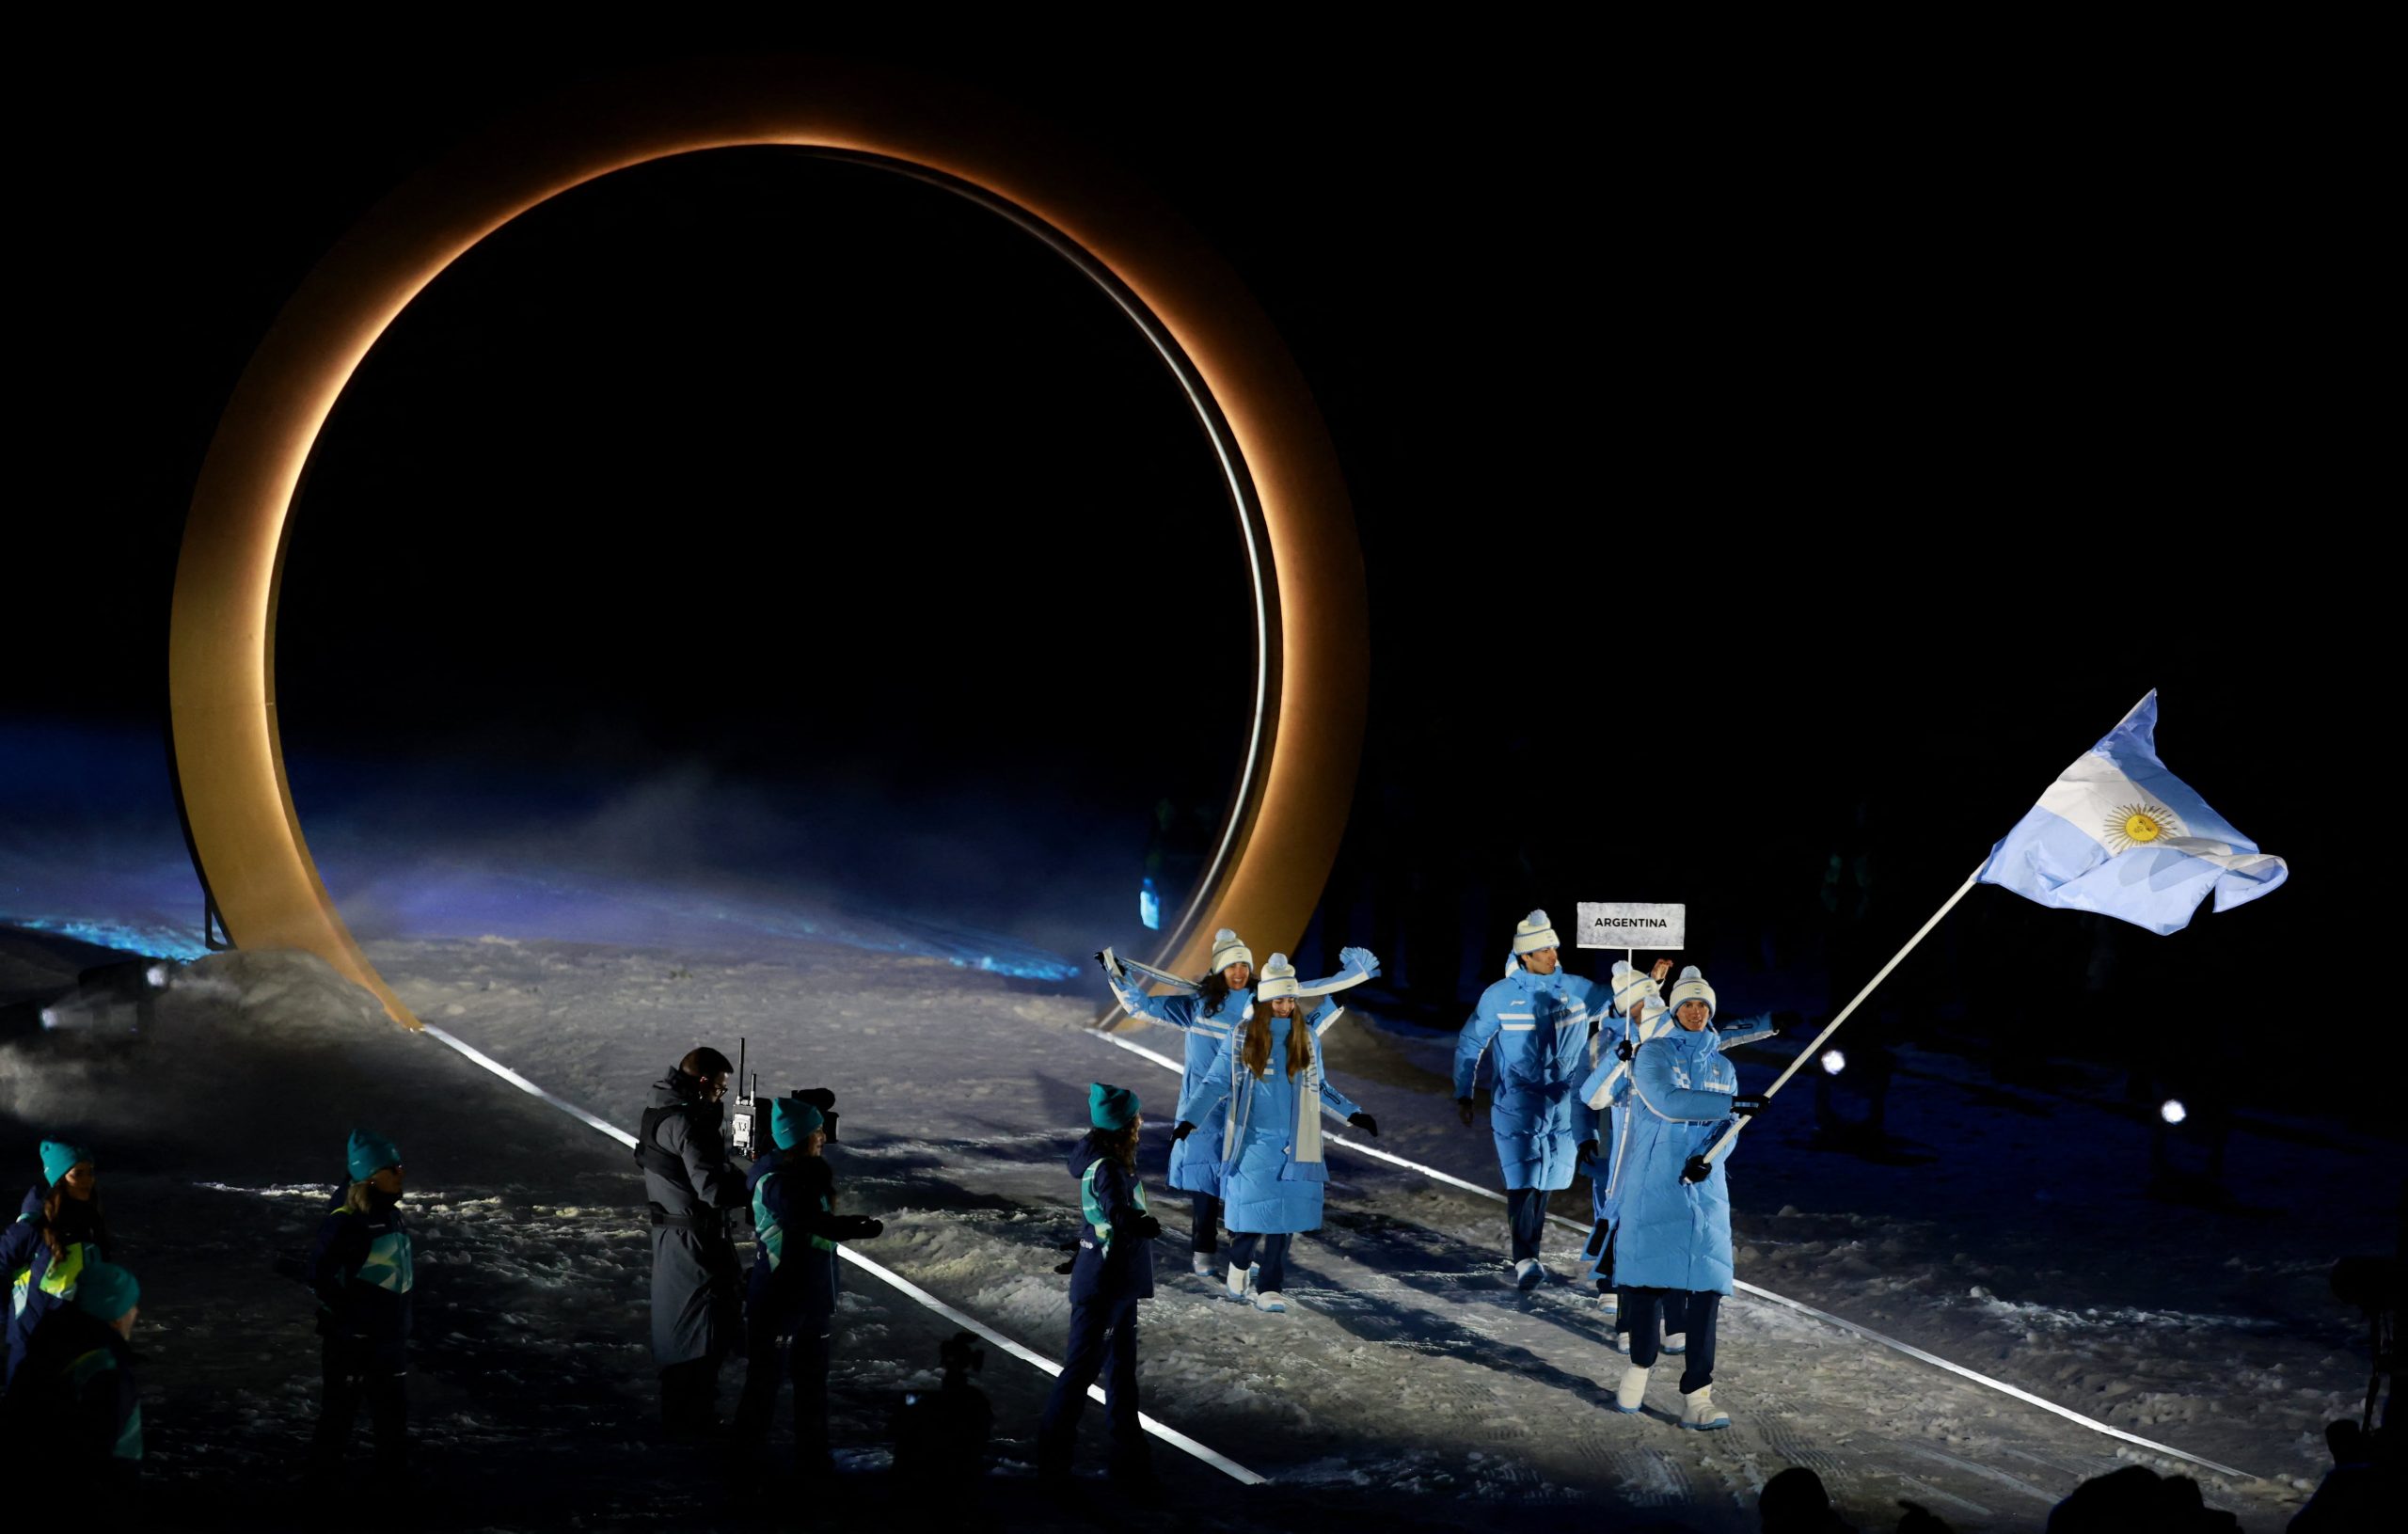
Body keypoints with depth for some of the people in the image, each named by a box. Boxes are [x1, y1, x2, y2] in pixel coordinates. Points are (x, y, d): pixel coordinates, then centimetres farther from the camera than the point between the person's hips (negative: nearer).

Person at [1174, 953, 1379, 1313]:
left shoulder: (1307, 1039, 6)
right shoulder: (1242, 1039, -2)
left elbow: (1319, 1087, 19)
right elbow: (1215, 1083, -2)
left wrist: (1353, 1113, 16)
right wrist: (1189, 1119, -13)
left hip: (1293, 1144, 2)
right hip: (1253, 1142, -2)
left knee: (1285, 1214, -2)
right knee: (1254, 1212, -6)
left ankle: (1269, 1289, 4)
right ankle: (1239, 1263, 23)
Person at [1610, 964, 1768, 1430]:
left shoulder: (1723, 1067, 14)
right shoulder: (1653, 1054, 0)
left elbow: (1726, 1130, 8)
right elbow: (1666, 1101, -18)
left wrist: (1708, 1158, -14)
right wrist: (1734, 1104, -24)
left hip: (1704, 1189, 3)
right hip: (1651, 1188, -3)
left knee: (1707, 1288, -7)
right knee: (1646, 1280, -4)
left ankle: (1696, 1398, -9)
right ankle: (1640, 1367, 24)